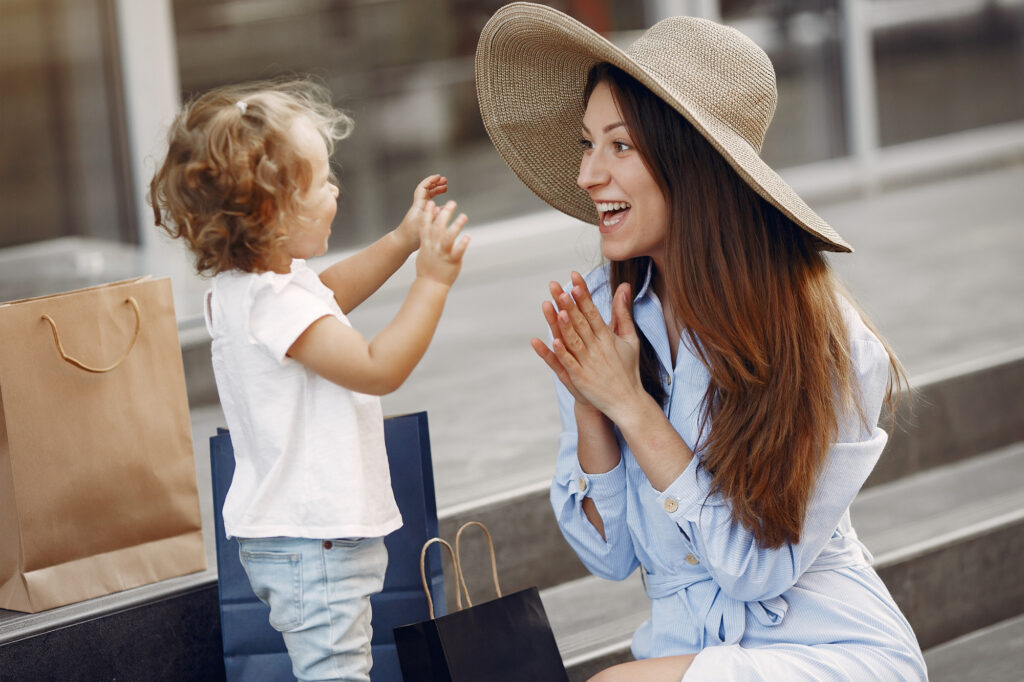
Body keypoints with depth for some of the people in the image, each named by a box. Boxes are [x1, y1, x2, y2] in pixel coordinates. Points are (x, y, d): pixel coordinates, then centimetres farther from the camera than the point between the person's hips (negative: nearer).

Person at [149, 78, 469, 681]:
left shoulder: (245, 284, 8)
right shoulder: (272, 305, -26)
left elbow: (328, 293, 29)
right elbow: (379, 369, -27)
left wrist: (402, 240, 20)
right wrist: (432, 281, -23)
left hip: (296, 534, 11)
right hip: (313, 541, -11)